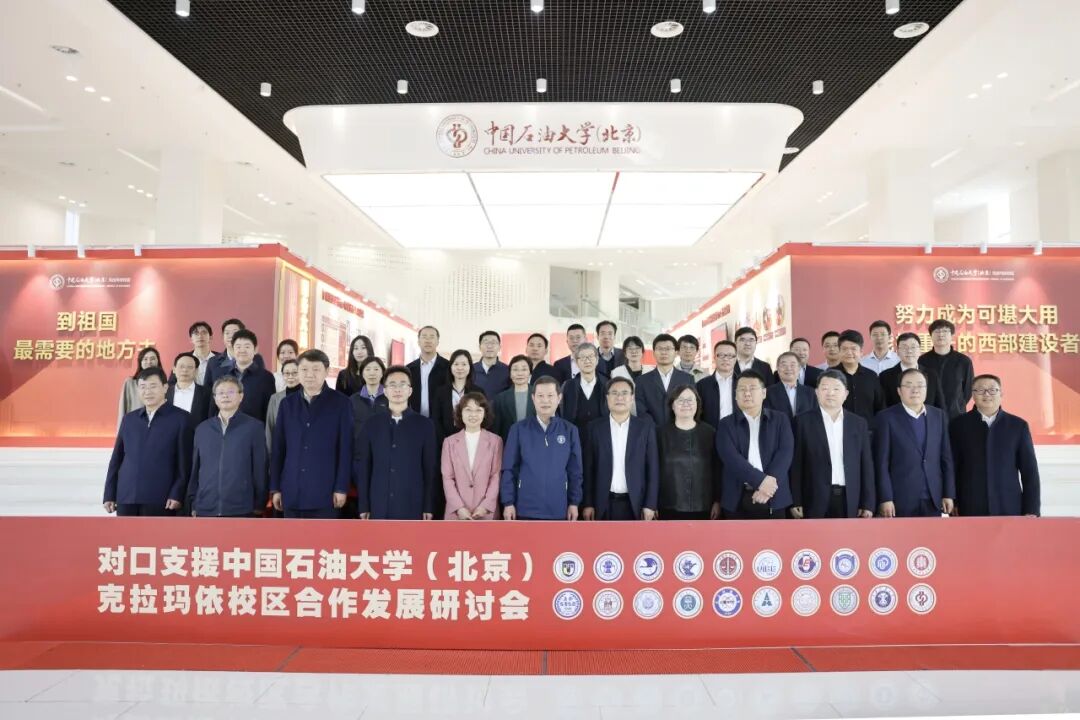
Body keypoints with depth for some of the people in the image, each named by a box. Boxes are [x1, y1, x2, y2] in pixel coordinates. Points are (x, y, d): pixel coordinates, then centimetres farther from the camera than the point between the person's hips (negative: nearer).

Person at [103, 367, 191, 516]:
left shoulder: (180, 419, 0)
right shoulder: (129, 419, 14)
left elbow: (185, 461, -5)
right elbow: (116, 459, 16)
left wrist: (177, 494, -12)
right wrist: (109, 494, 11)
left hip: (160, 499, -4)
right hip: (126, 498, 4)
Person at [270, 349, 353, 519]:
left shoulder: (341, 403, -1)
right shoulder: (287, 403, 10)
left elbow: (346, 449, -3)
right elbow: (277, 448, 11)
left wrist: (341, 488, -8)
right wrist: (275, 487, 7)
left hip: (325, 492, -3)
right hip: (292, 492, 4)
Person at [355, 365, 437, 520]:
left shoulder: (425, 425, 2)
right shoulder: (372, 424, 6)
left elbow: (430, 468, 2)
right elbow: (362, 465, 7)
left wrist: (429, 506, -2)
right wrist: (363, 505, 2)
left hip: (412, 507, -1)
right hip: (378, 507, 1)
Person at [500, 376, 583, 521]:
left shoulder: (570, 430, 1)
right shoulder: (519, 429, -1)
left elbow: (575, 471, 5)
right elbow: (509, 469, 0)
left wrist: (574, 503, 2)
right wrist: (508, 502, -3)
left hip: (558, 509, 1)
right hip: (526, 508, -1)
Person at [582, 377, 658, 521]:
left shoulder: (645, 427, 2)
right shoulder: (595, 427, 3)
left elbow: (653, 468, 1)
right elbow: (588, 468, 4)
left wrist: (650, 504, -4)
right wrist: (588, 504, 0)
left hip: (635, 503, 0)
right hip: (604, 504, 0)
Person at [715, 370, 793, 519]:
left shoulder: (780, 420, 10)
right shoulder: (727, 424, 5)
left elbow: (785, 453, -3)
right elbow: (731, 458, -9)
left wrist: (769, 482, -18)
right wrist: (761, 480, -20)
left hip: (773, 498, 1)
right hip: (738, 499, -1)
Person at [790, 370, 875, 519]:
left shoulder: (859, 423, 10)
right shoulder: (804, 421, 2)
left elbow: (866, 465, 9)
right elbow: (796, 464, 0)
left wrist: (868, 504, 4)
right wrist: (796, 502, -5)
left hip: (850, 502, 2)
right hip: (816, 501, -2)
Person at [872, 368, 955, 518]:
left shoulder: (939, 416, 9)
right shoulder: (886, 418, -4)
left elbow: (946, 458, 10)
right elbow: (881, 462, -7)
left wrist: (949, 494, 6)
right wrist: (885, 498, -11)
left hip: (933, 499, 4)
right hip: (900, 500, -4)